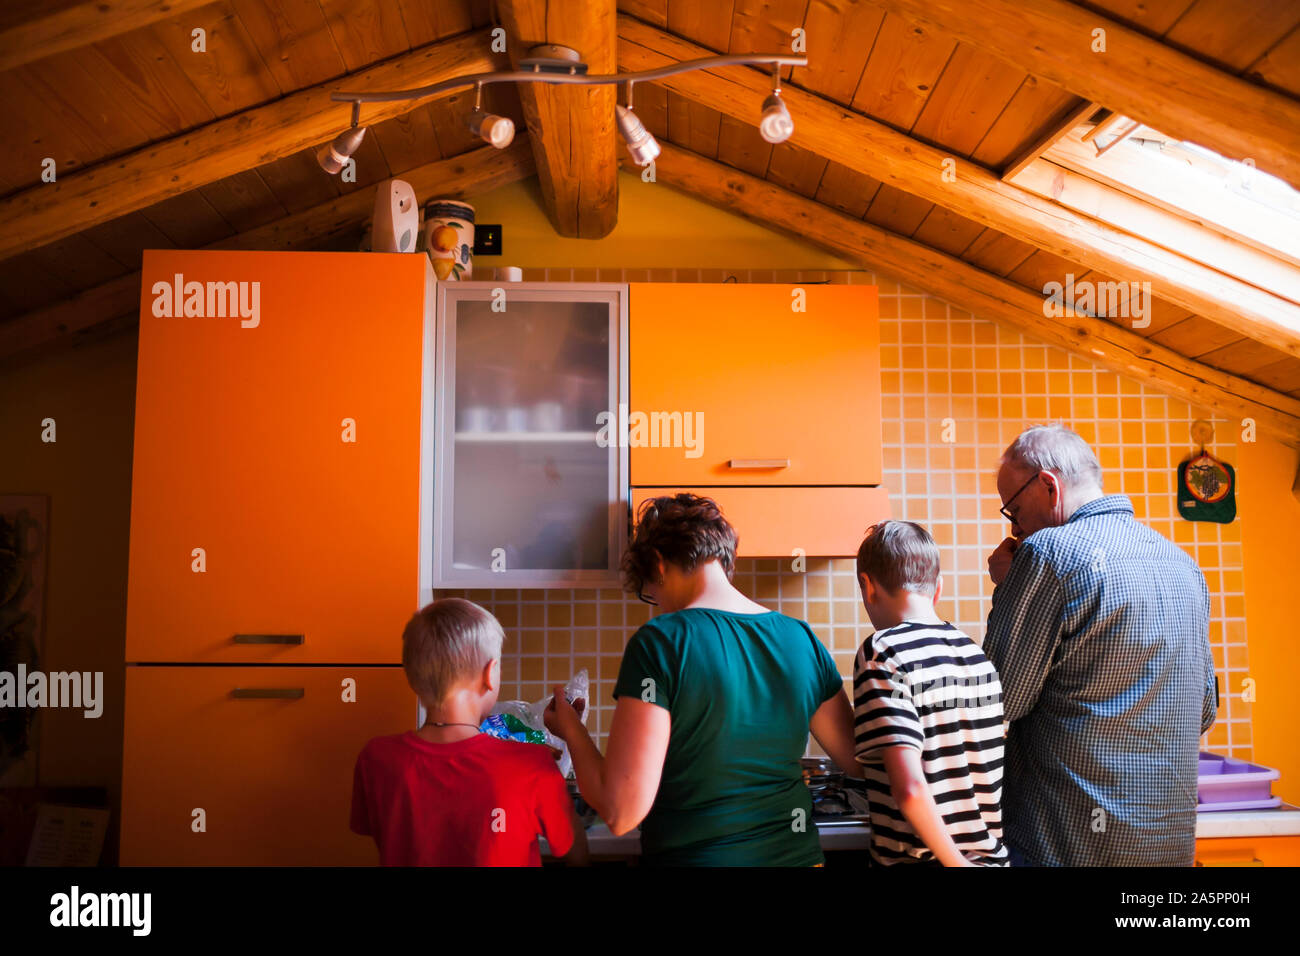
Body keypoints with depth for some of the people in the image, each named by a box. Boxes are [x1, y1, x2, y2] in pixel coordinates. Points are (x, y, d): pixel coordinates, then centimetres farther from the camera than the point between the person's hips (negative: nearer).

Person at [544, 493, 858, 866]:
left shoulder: (658, 643, -19)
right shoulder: (801, 639, -5)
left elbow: (622, 811, -21)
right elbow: (857, 760, 7)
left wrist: (571, 730, -5)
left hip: (693, 855, -4)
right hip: (797, 853, 4)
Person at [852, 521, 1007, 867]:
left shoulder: (882, 654, -17)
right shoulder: (977, 653, 1)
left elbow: (910, 789, -25)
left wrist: (956, 861, -13)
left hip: (916, 856, -5)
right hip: (991, 854, 6)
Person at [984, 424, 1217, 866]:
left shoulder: (1051, 552, -17)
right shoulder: (1183, 565, 9)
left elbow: (999, 700, -14)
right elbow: (1203, 710, 17)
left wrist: (1006, 588, -4)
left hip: (1068, 840, -7)